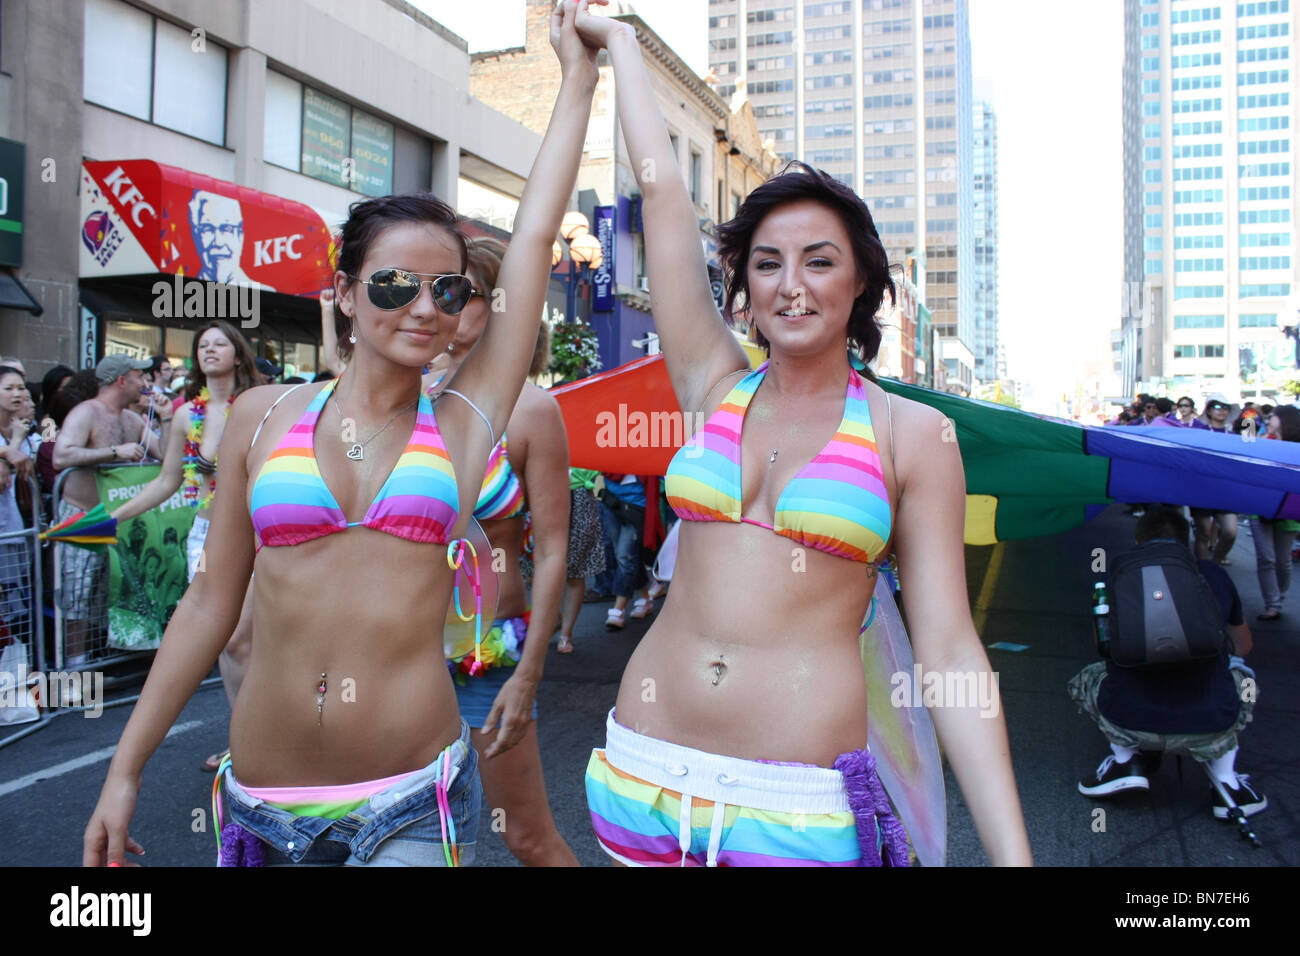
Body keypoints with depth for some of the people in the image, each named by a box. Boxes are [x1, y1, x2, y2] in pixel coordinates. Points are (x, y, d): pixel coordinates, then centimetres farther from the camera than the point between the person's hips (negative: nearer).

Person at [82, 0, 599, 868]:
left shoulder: (465, 421, -3)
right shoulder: (263, 416, 1)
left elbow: (536, 236, -2)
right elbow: (212, 603, 7)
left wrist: (578, 78, 5)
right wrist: (126, 771, 9)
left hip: (411, 806, -1)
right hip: (262, 803, 2)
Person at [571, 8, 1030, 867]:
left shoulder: (912, 435, -3)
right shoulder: (713, 387, 3)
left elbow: (949, 650, -6)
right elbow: (662, 190, 6)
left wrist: (1013, 852, -12)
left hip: (798, 812, -3)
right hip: (642, 773, 4)